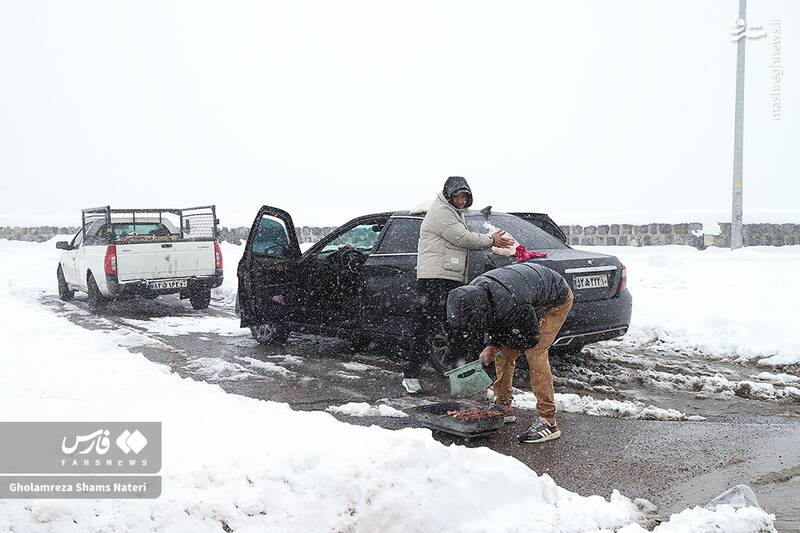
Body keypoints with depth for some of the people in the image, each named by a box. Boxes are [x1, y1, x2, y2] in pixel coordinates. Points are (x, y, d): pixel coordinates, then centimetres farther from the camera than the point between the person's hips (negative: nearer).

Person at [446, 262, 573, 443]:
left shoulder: (512, 305, -43)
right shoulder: (473, 291, -19)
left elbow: (529, 339, -26)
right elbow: (496, 321, 1)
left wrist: (495, 343, -15)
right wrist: (492, 345, -14)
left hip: (557, 301, -8)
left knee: (535, 353, -20)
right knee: (503, 351, 3)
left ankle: (548, 421, -17)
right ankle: (503, 407, 17)